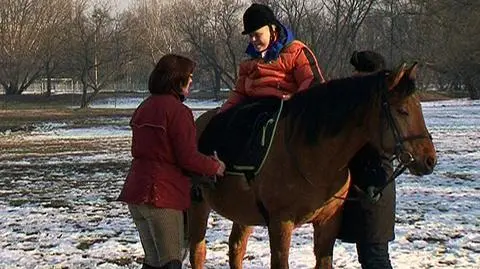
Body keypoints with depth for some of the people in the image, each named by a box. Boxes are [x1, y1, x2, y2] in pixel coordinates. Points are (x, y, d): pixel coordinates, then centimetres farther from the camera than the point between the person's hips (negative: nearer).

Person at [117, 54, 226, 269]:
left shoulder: (144, 108, 13)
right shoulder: (177, 110, -14)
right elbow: (188, 158, -18)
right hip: (163, 195, -8)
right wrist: (215, 167, 1)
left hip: (135, 190, 8)